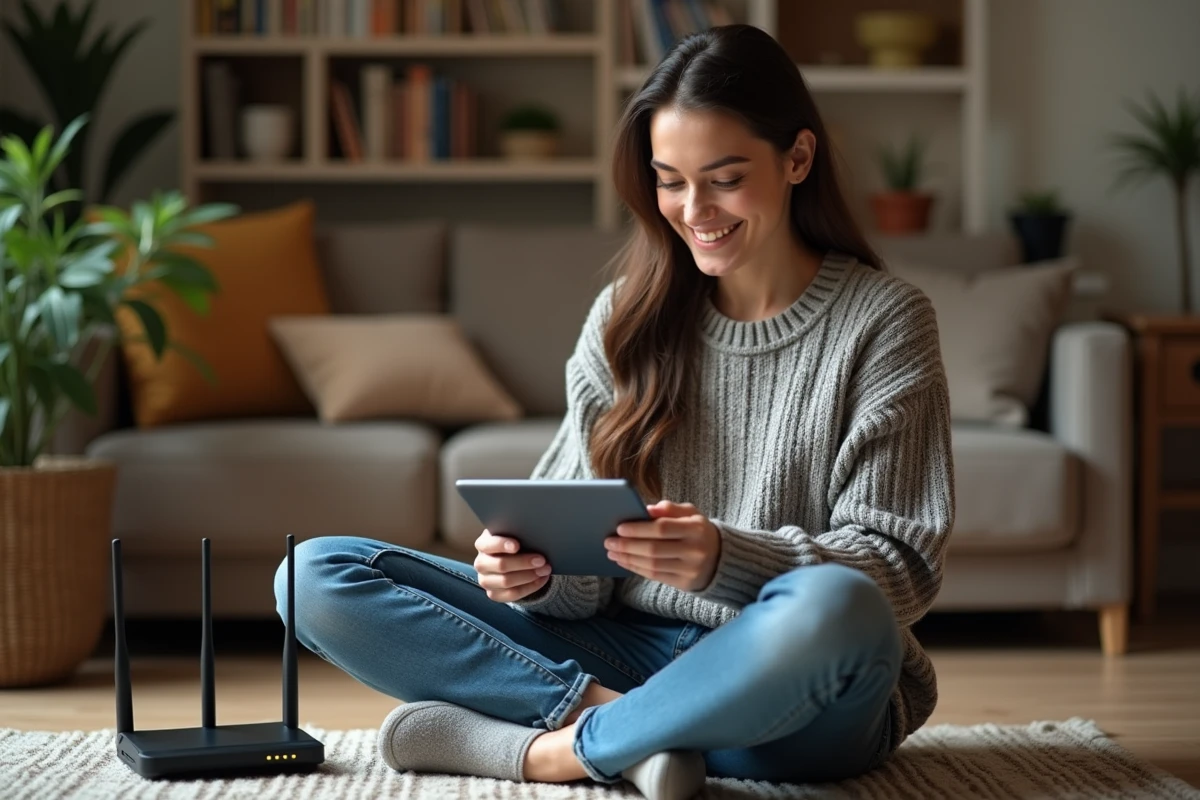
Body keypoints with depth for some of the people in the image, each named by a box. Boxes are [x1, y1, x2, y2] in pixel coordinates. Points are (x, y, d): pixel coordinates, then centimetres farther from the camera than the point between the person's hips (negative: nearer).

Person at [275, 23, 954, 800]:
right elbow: (585, 575, 6)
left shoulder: (883, 321, -2)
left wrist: (726, 559, -26)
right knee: (317, 574, -8)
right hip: (631, 649, 4)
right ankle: (611, 713, -20)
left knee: (832, 606, -41)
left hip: (792, 692, -3)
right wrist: (534, 571, -18)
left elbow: (902, 565, -9)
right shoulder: (626, 317, 8)